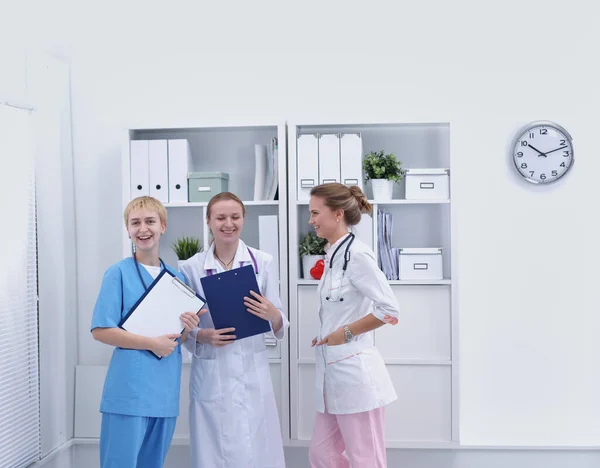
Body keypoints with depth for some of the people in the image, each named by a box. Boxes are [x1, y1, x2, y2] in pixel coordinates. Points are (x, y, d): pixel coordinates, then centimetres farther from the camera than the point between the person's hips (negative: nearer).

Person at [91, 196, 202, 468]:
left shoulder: (177, 278, 10)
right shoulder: (119, 273, -5)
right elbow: (100, 331, -10)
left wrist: (188, 329, -5)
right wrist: (151, 343, -16)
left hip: (166, 391, 5)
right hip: (130, 390, -5)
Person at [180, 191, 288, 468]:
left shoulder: (263, 262, 0)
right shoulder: (191, 268, 0)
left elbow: (279, 323, 2)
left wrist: (273, 316, -20)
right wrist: (203, 336, -15)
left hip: (253, 371, 0)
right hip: (211, 376, 0)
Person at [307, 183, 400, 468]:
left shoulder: (356, 255, -15)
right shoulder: (334, 255, 12)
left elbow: (389, 309, -20)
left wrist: (346, 333, -13)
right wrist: (328, 336, 7)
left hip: (355, 372, -10)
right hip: (334, 373, 10)